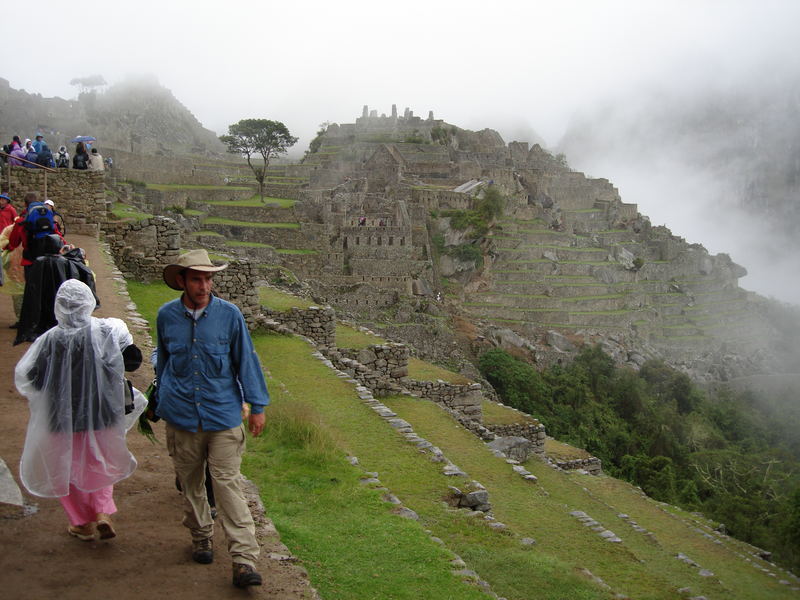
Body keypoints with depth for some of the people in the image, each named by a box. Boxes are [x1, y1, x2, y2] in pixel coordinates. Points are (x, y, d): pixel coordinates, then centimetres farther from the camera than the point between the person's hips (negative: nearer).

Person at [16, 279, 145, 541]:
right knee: (100, 466, 23)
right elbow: (133, 359, -12)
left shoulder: (50, 340, -14)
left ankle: (82, 523, 24)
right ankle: (103, 512, 7)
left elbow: (28, 378, -9)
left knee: (66, 470, 18)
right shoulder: (107, 331, -13)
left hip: (63, 419, -1)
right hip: (102, 416, 1)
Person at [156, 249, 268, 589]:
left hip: (223, 415, -3)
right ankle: (201, 538, 35)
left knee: (227, 484, -6)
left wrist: (257, 406, 1)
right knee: (191, 483, 14)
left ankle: (244, 560, -5)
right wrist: (163, 398, 28)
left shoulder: (229, 315, -6)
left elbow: (246, 360, 0)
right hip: (181, 416, 3)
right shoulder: (166, 316, 1)